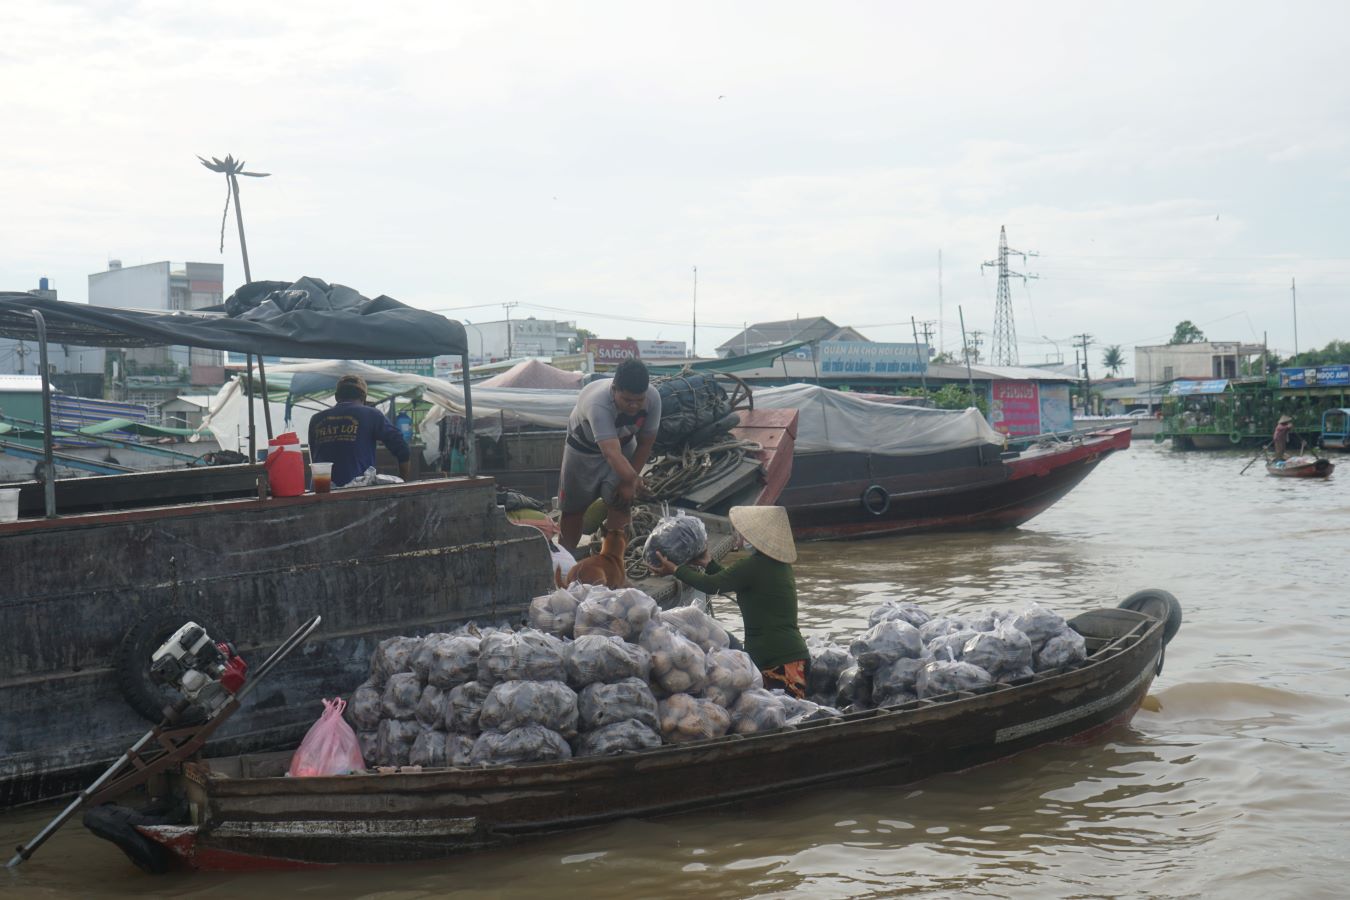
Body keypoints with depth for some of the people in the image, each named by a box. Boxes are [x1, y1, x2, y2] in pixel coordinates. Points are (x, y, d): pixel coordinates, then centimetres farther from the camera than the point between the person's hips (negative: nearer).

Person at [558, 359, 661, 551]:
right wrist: (631, 478, -69)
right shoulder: (597, 403, -45)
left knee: (621, 505, -10)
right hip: (584, 449, -3)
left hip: (624, 446, 3)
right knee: (573, 509, 9)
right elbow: (611, 453, -54)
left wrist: (628, 482, -15)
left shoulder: (653, 398, -30)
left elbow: (645, 443, -15)